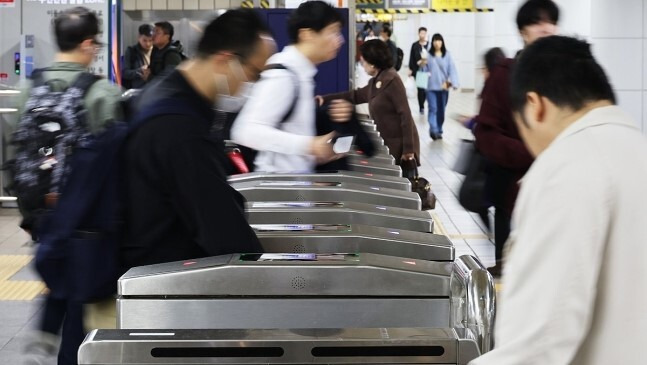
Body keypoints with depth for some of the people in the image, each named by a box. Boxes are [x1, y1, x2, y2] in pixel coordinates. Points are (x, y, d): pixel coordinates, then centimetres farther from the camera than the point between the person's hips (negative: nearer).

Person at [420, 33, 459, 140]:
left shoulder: (447, 55, 2)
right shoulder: (428, 55, 1)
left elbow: (452, 70, -2)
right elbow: (425, 70, 2)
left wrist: (449, 82, -14)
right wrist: (423, 65, -18)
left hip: (443, 87, 2)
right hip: (431, 87, -2)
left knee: (441, 110, 11)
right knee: (433, 109, -13)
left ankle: (439, 131, 23)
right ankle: (433, 130, -22)